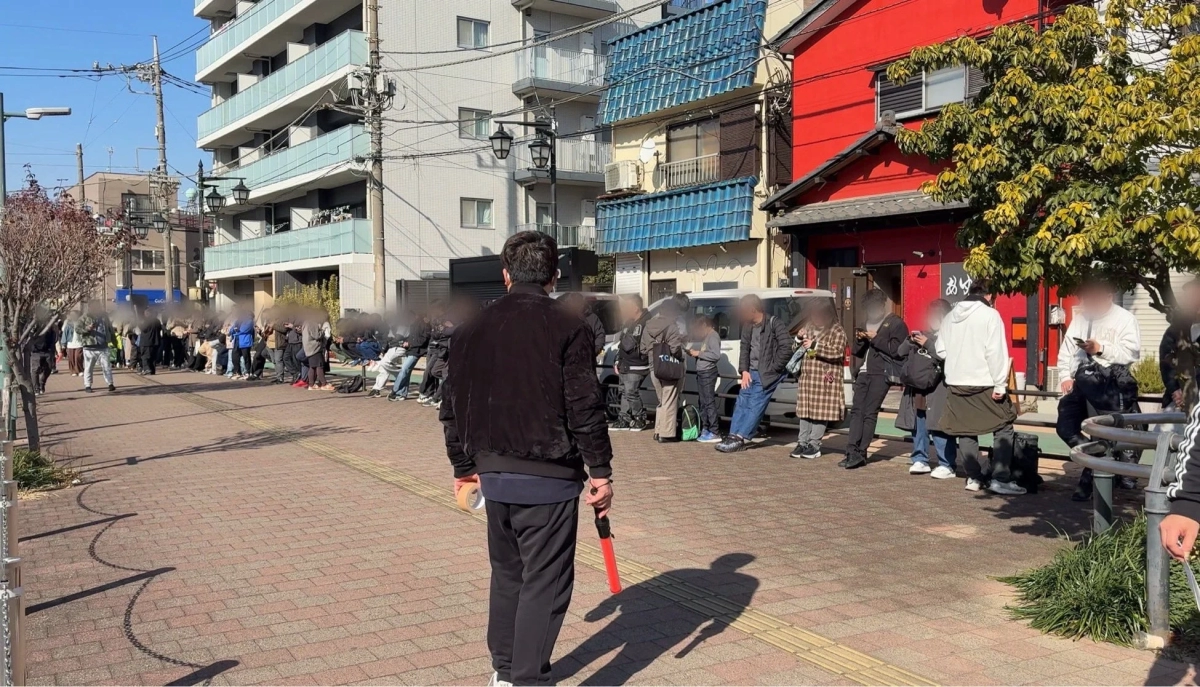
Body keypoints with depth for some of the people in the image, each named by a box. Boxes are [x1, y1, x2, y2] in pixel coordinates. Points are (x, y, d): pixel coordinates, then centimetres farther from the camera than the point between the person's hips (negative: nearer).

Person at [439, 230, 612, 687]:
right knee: (545, 581, 2)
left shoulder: (471, 330, 6)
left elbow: (452, 406, 11)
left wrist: (464, 465, 21)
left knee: (506, 572, 20)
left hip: (494, 473, 5)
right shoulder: (568, 329, -8)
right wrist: (600, 472, -5)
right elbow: (585, 408, -12)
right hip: (549, 477, -5)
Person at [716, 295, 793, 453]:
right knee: (741, 403, 4)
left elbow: (787, 347, -17)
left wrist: (773, 368, -14)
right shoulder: (748, 326, 9)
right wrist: (744, 370, 1)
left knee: (755, 405, -9)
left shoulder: (775, 323, -13)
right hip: (751, 372, 7)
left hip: (767, 374, -7)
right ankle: (734, 436, 6)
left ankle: (741, 438, -8)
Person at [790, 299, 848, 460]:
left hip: (825, 380, -6)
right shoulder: (809, 328, 16)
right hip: (806, 378, 6)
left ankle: (814, 445, 1)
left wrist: (814, 345, -15)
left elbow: (837, 352, -16)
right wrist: (799, 339, 2)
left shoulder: (837, 331, -3)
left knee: (821, 411, -3)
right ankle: (802, 442, 9)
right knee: (805, 411, 5)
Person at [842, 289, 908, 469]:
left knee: (870, 413, -9)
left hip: (882, 374, -7)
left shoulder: (896, 324, -1)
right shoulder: (869, 323, 23)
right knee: (856, 410, -2)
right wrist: (859, 339, 6)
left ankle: (860, 454, -6)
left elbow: (896, 350, -14)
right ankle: (852, 452, -5)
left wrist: (875, 338, -13)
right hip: (864, 372, 7)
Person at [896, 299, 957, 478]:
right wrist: (911, 340, -1)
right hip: (918, 389, 8)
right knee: (918, 427, 12)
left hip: (938, 391, -8)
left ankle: (947, 465, -1)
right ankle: (920, 460, 23)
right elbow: (901, 352, 18)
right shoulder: (925, 334, 17)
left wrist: (928, 344, -18)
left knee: (939, 428, -8)